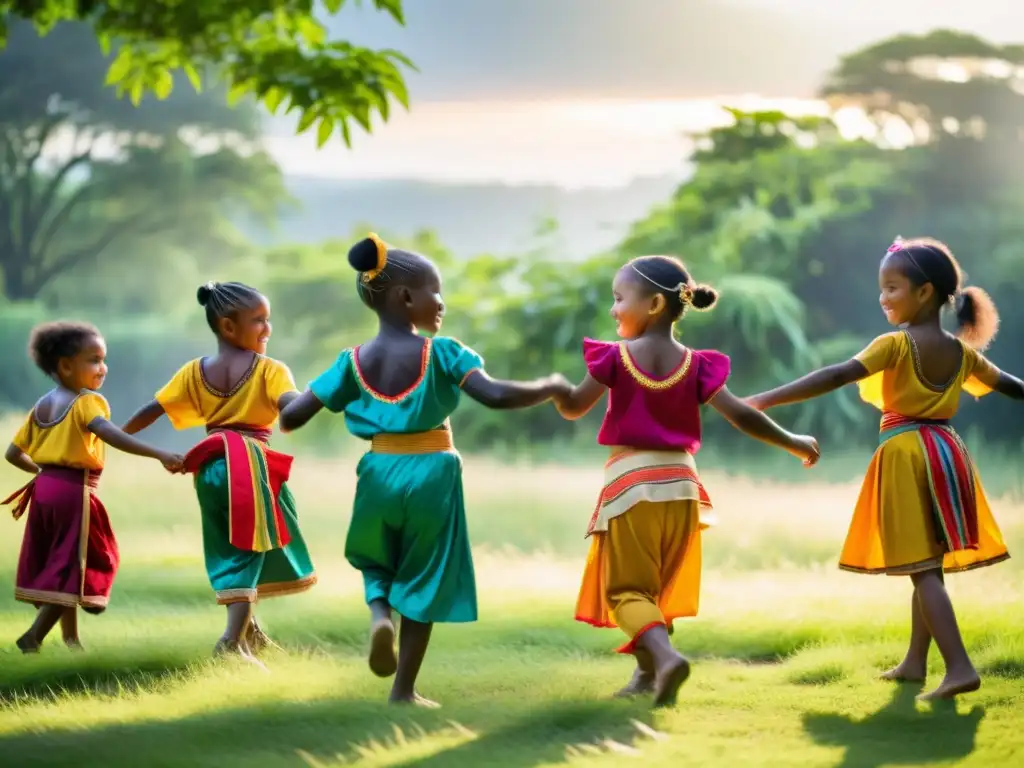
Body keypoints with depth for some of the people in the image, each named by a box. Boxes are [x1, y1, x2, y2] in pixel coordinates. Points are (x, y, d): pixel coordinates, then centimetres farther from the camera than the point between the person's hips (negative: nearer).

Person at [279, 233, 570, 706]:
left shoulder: (354, 361, -1)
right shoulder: (441, 353, -12)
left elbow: (291, 419, -3)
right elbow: (495, 396, -23)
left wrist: (289, 402, 21)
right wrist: (550, 387, -7)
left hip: (380, 472, 3)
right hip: (431, 475, -3)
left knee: (376, 560, 28)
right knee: (423, 581, 11)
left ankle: (378, 612, -5)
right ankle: (404, 690, 13)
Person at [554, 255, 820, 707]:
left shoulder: (616, 357, -7)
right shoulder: (695, 365, -1)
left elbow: (573, 408, 1)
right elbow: (741, 416, -3)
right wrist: (793, 443, 9)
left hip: (629, 483, -4)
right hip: (678, 485, 4)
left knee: (627, 587, -2)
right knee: (661, 586, 20)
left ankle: (664, 655, -27)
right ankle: (648, 671, 21)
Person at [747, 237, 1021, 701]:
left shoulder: (896, 345, -12)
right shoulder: (963, 352, 8)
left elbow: (837, 376, -22)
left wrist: (765, 401, -27)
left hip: (907, 455, -7)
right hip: (948, 452, 7)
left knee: (922, 568, -9)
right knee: (930, 564, 17)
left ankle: (959, 667, -19)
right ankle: (915, 661, 28)